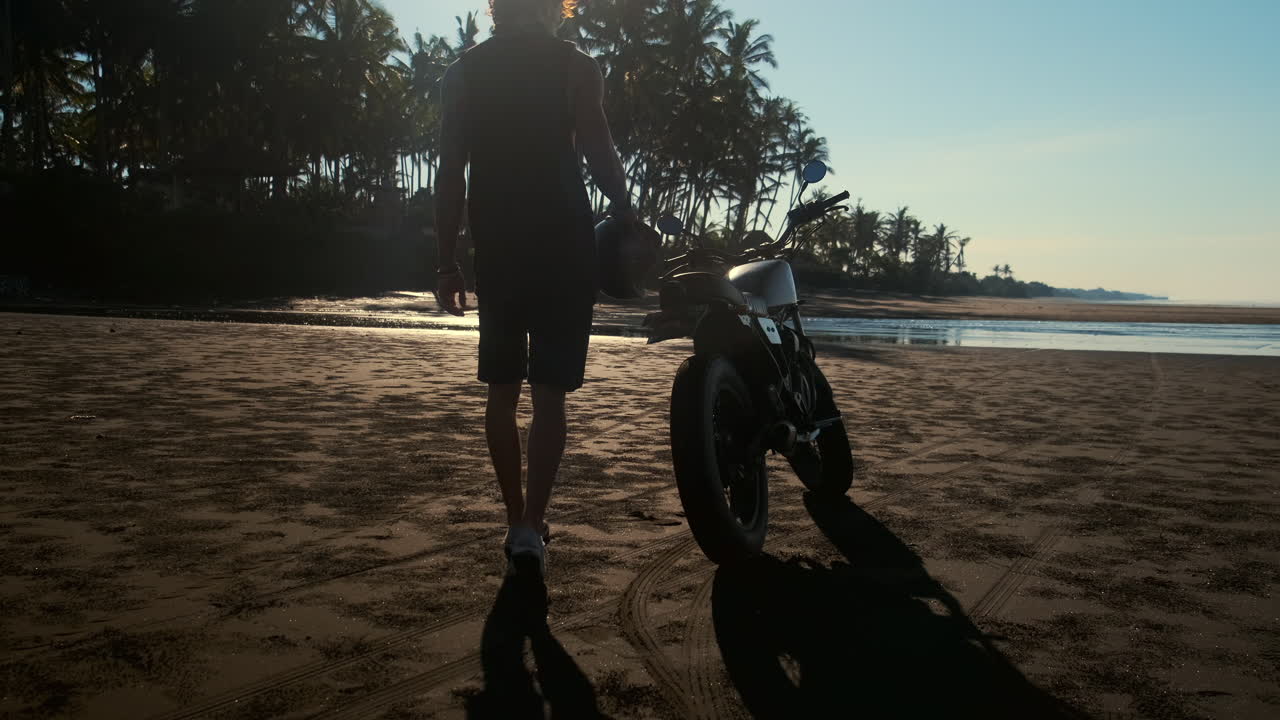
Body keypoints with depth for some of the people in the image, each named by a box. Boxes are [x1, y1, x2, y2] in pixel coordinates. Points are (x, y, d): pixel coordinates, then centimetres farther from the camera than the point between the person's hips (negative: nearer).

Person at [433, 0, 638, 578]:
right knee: (549, 393, -2)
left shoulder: (464, 70, 9)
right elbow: (600, 152, -11)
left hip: (496, 246, 3)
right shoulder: (575, 66, 1)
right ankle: (531, 528, -9)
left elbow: (450, 174, 4)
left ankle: (517, 521, 17)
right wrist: (630, 223, -1)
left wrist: (447, 262, 6)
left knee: (502, 389, 12)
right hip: (563, 243, -3)